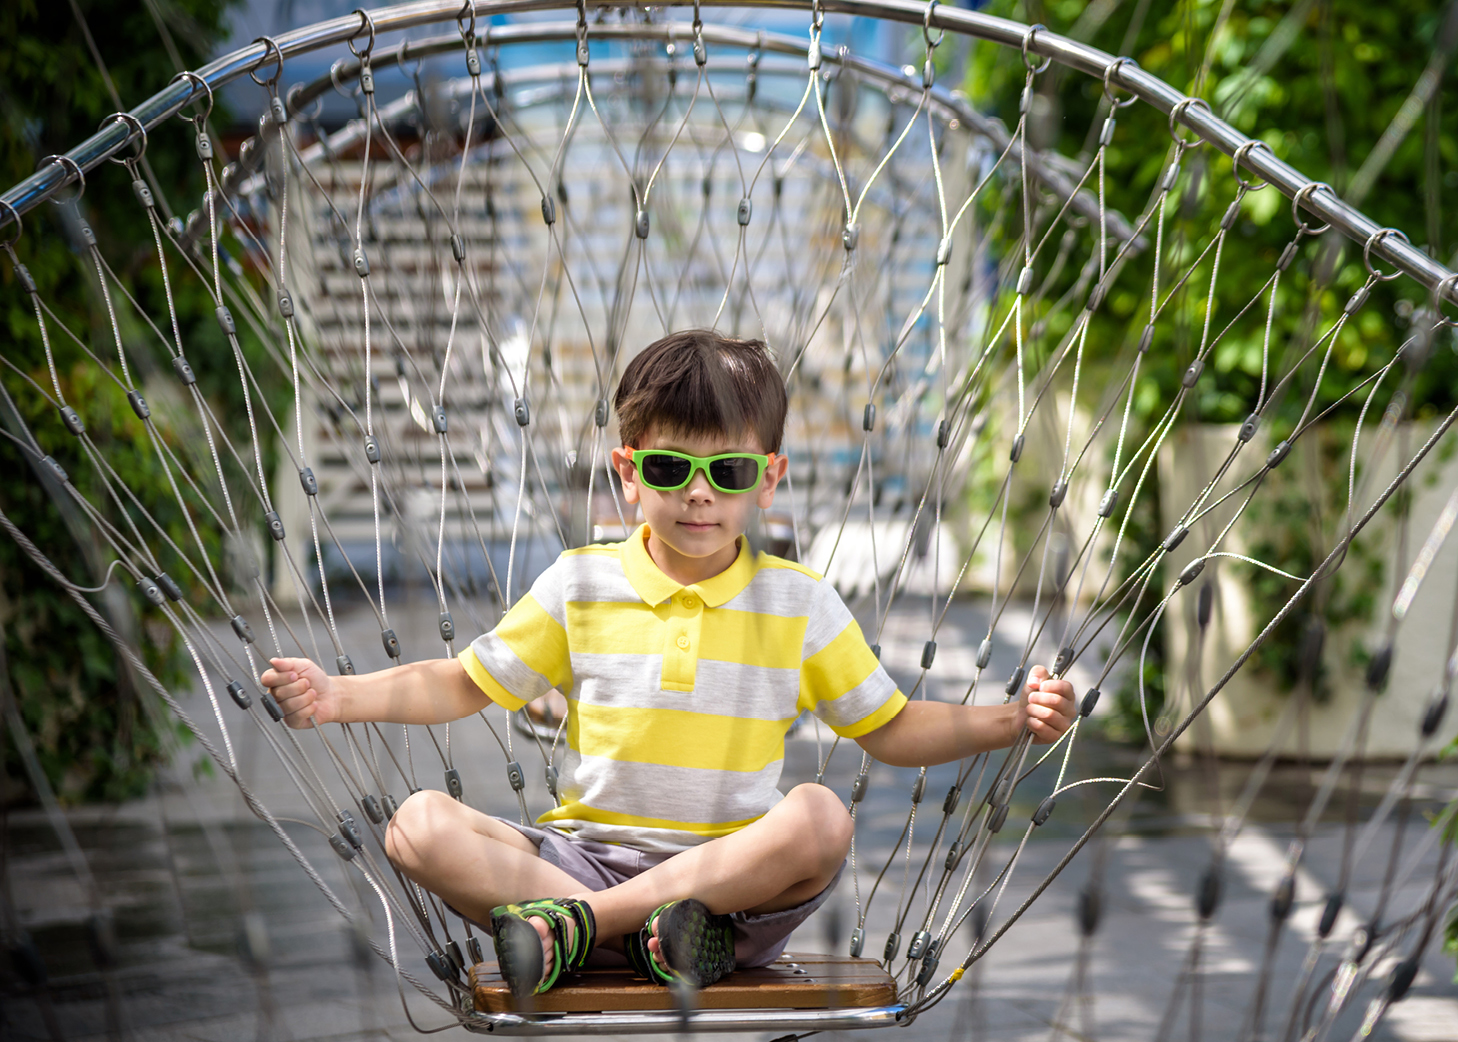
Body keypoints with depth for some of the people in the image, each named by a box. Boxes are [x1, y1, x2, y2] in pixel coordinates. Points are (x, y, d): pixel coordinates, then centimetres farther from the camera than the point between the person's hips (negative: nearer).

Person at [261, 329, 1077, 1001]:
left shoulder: (800, 603, 4)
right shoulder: (579, 585, 5)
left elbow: (893, 730, 10)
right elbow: (463, 686, 11)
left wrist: (1010, 721, -6)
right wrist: (339, 696, -4)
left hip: (739, 876, -1)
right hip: (583, 850, 1)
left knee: (820, 820, -34)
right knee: (420, 827, -22)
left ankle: (578, 923, -27)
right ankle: (649, 933, -31)